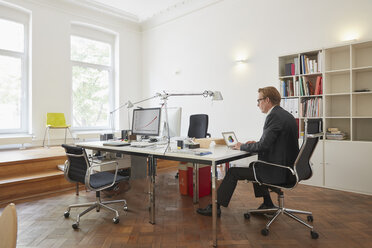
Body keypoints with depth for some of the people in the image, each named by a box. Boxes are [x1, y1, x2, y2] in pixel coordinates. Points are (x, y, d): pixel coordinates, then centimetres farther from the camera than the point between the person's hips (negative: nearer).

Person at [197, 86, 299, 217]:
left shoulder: (274, 116, -19)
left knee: (233, 172, -2)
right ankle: (267, 204, 33)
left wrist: (242, 146, -7)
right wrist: (256, 143, 9)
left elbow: (264, 145, -22)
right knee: (253, 165, 31)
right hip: (288, 167, 10)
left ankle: (215, 207, 11)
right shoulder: (287, 115, 11)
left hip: (278, 171, -10)